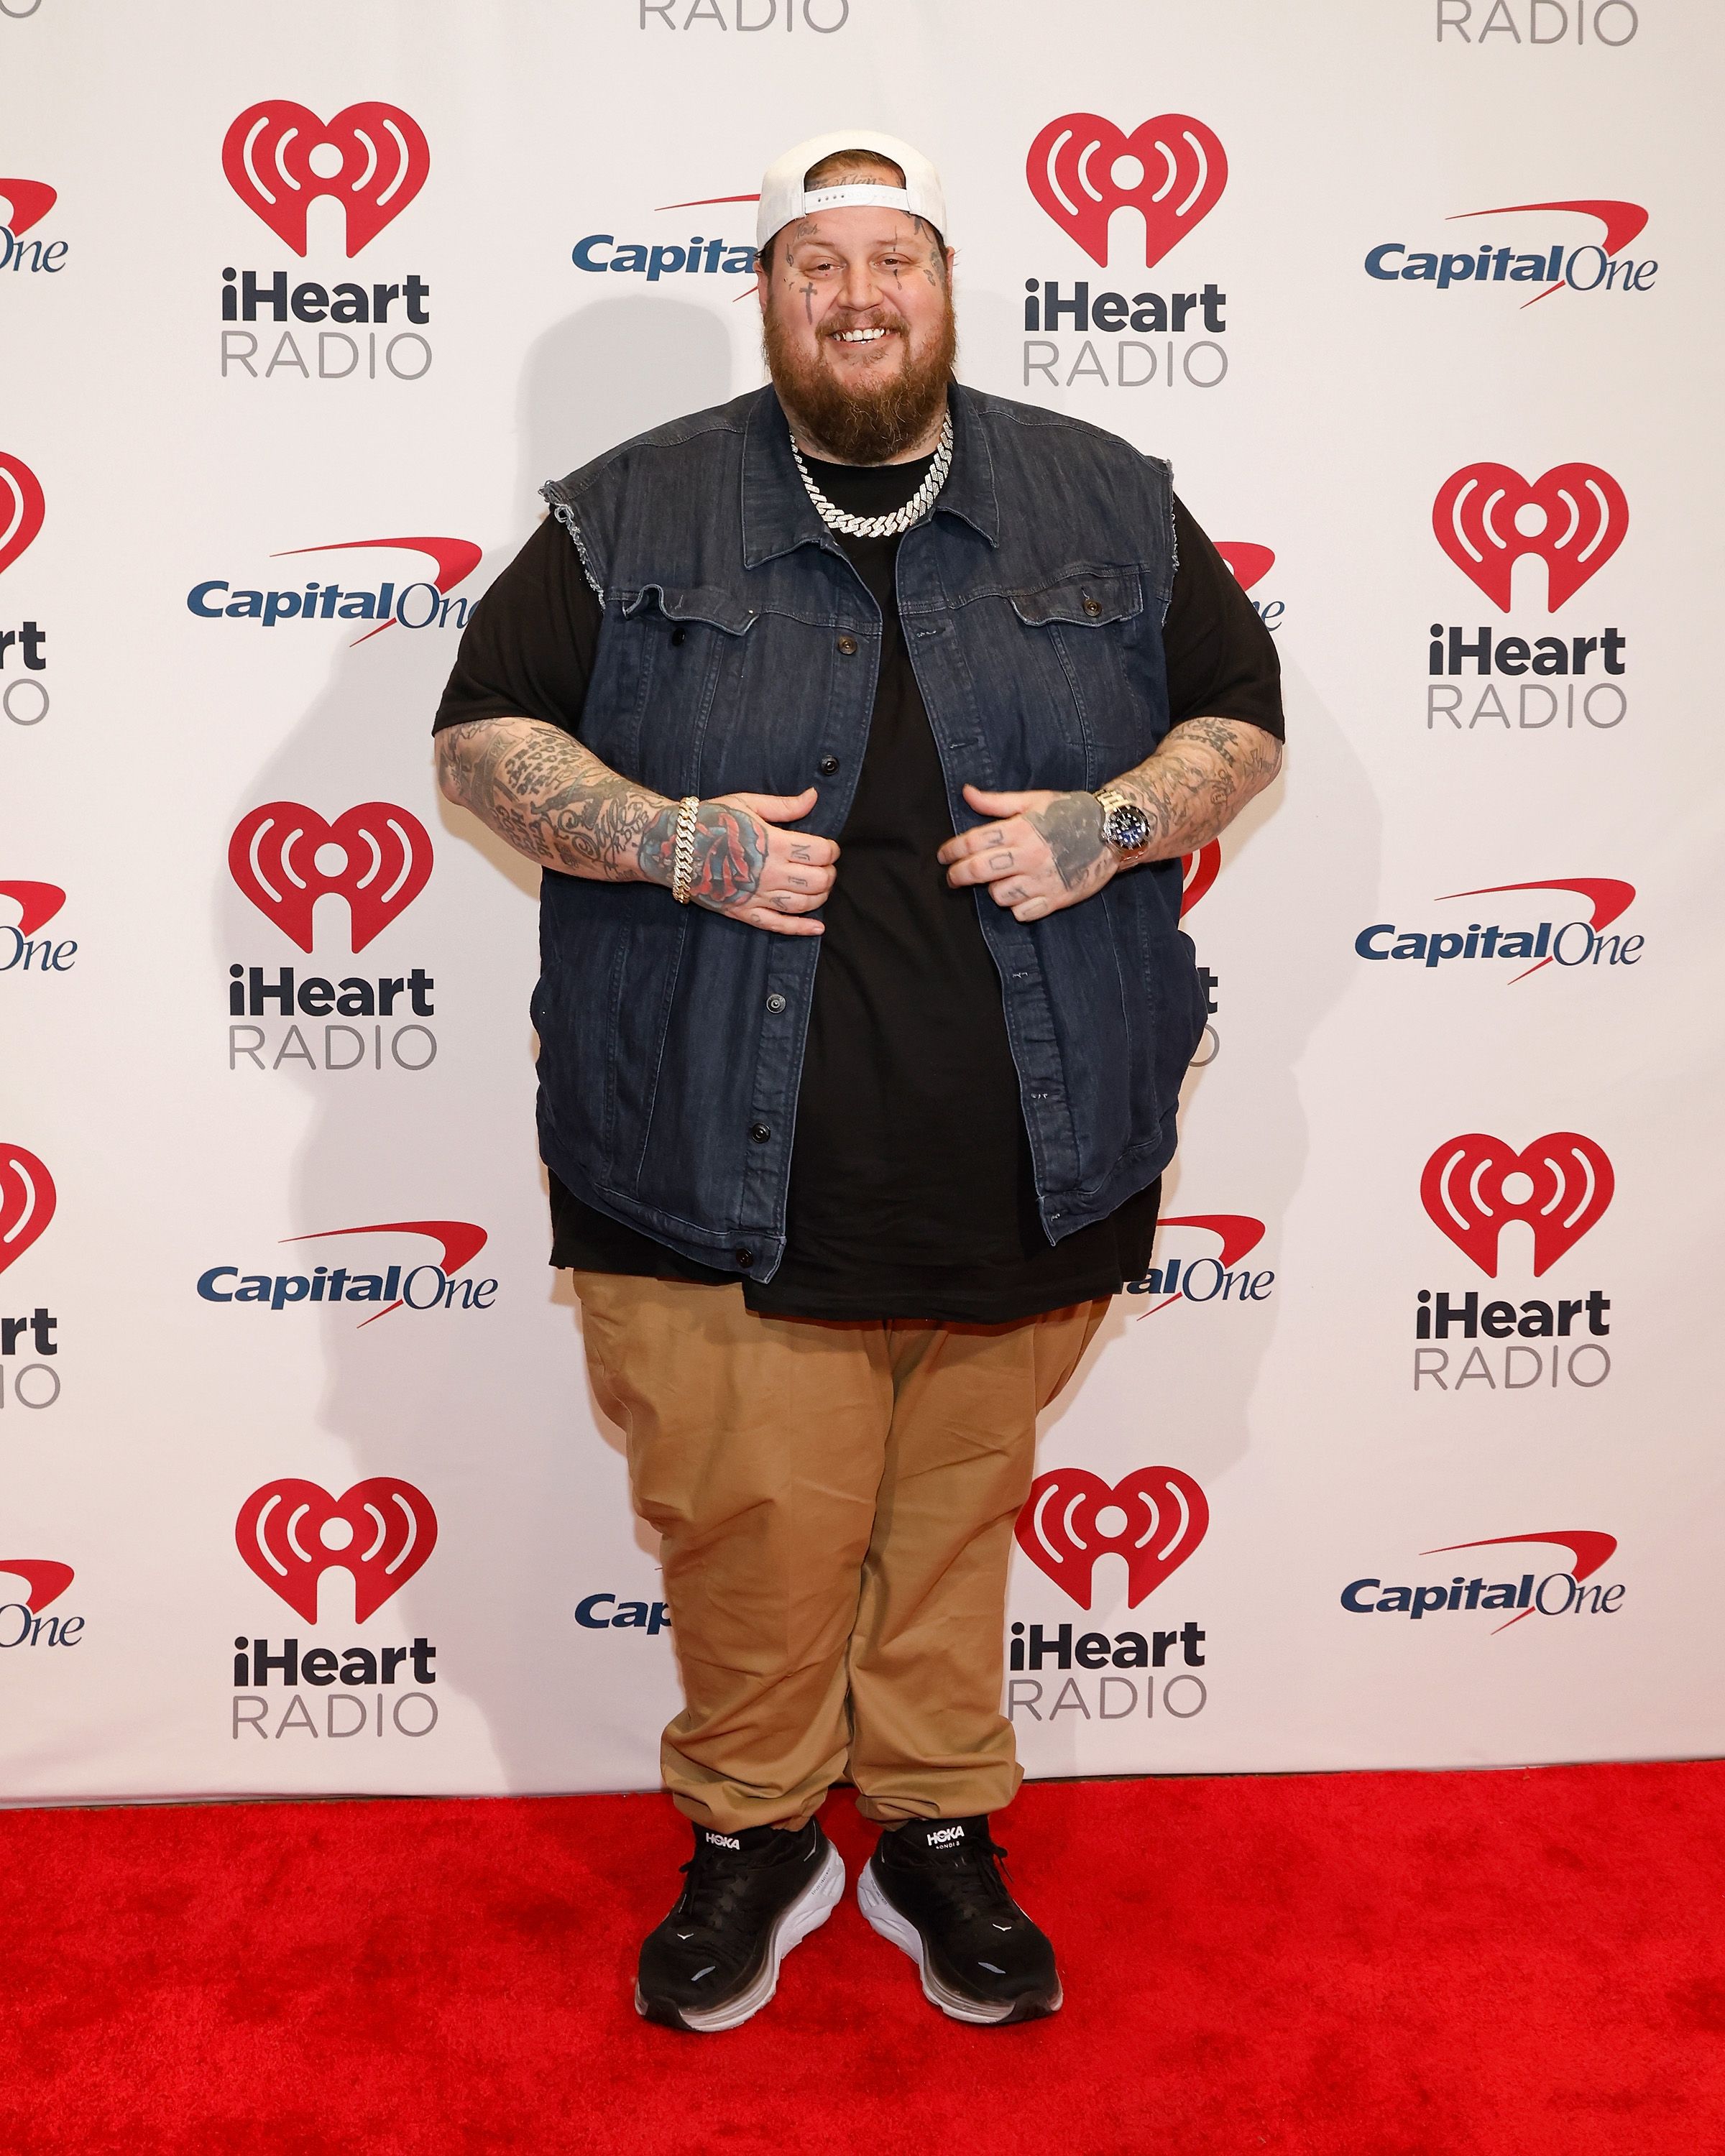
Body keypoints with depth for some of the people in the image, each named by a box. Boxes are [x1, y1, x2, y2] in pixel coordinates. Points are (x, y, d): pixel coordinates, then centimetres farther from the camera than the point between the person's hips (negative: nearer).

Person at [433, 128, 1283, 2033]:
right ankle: (754, 1838, 31)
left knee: (960, 1514, 14)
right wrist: (672, 841, -13)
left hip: (1020, 1166, 2)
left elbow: (1243, 719, 13)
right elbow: (483, 735, 4)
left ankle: (940, 1836, 35)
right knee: (749, 1527, 5)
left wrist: (1113, 823, -7)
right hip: (727, 1169, -1)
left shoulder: (1105, 502, 9)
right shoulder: (635, 513, 4)